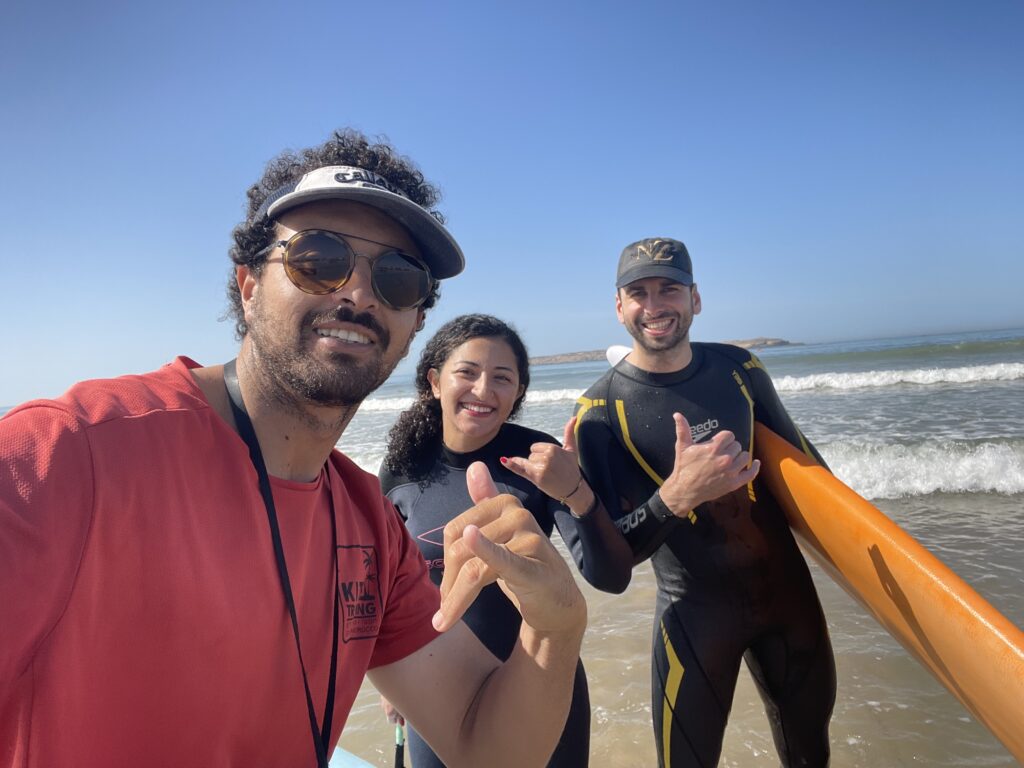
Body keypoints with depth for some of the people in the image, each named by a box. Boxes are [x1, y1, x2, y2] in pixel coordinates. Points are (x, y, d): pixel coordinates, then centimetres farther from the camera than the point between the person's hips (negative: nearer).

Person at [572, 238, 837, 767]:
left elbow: (800, 457, 9)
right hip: (696, 610, -3)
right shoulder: (600, 412, -17)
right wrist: (675, 496, -35)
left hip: (786, 589, 4)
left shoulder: (739, 369, -6)